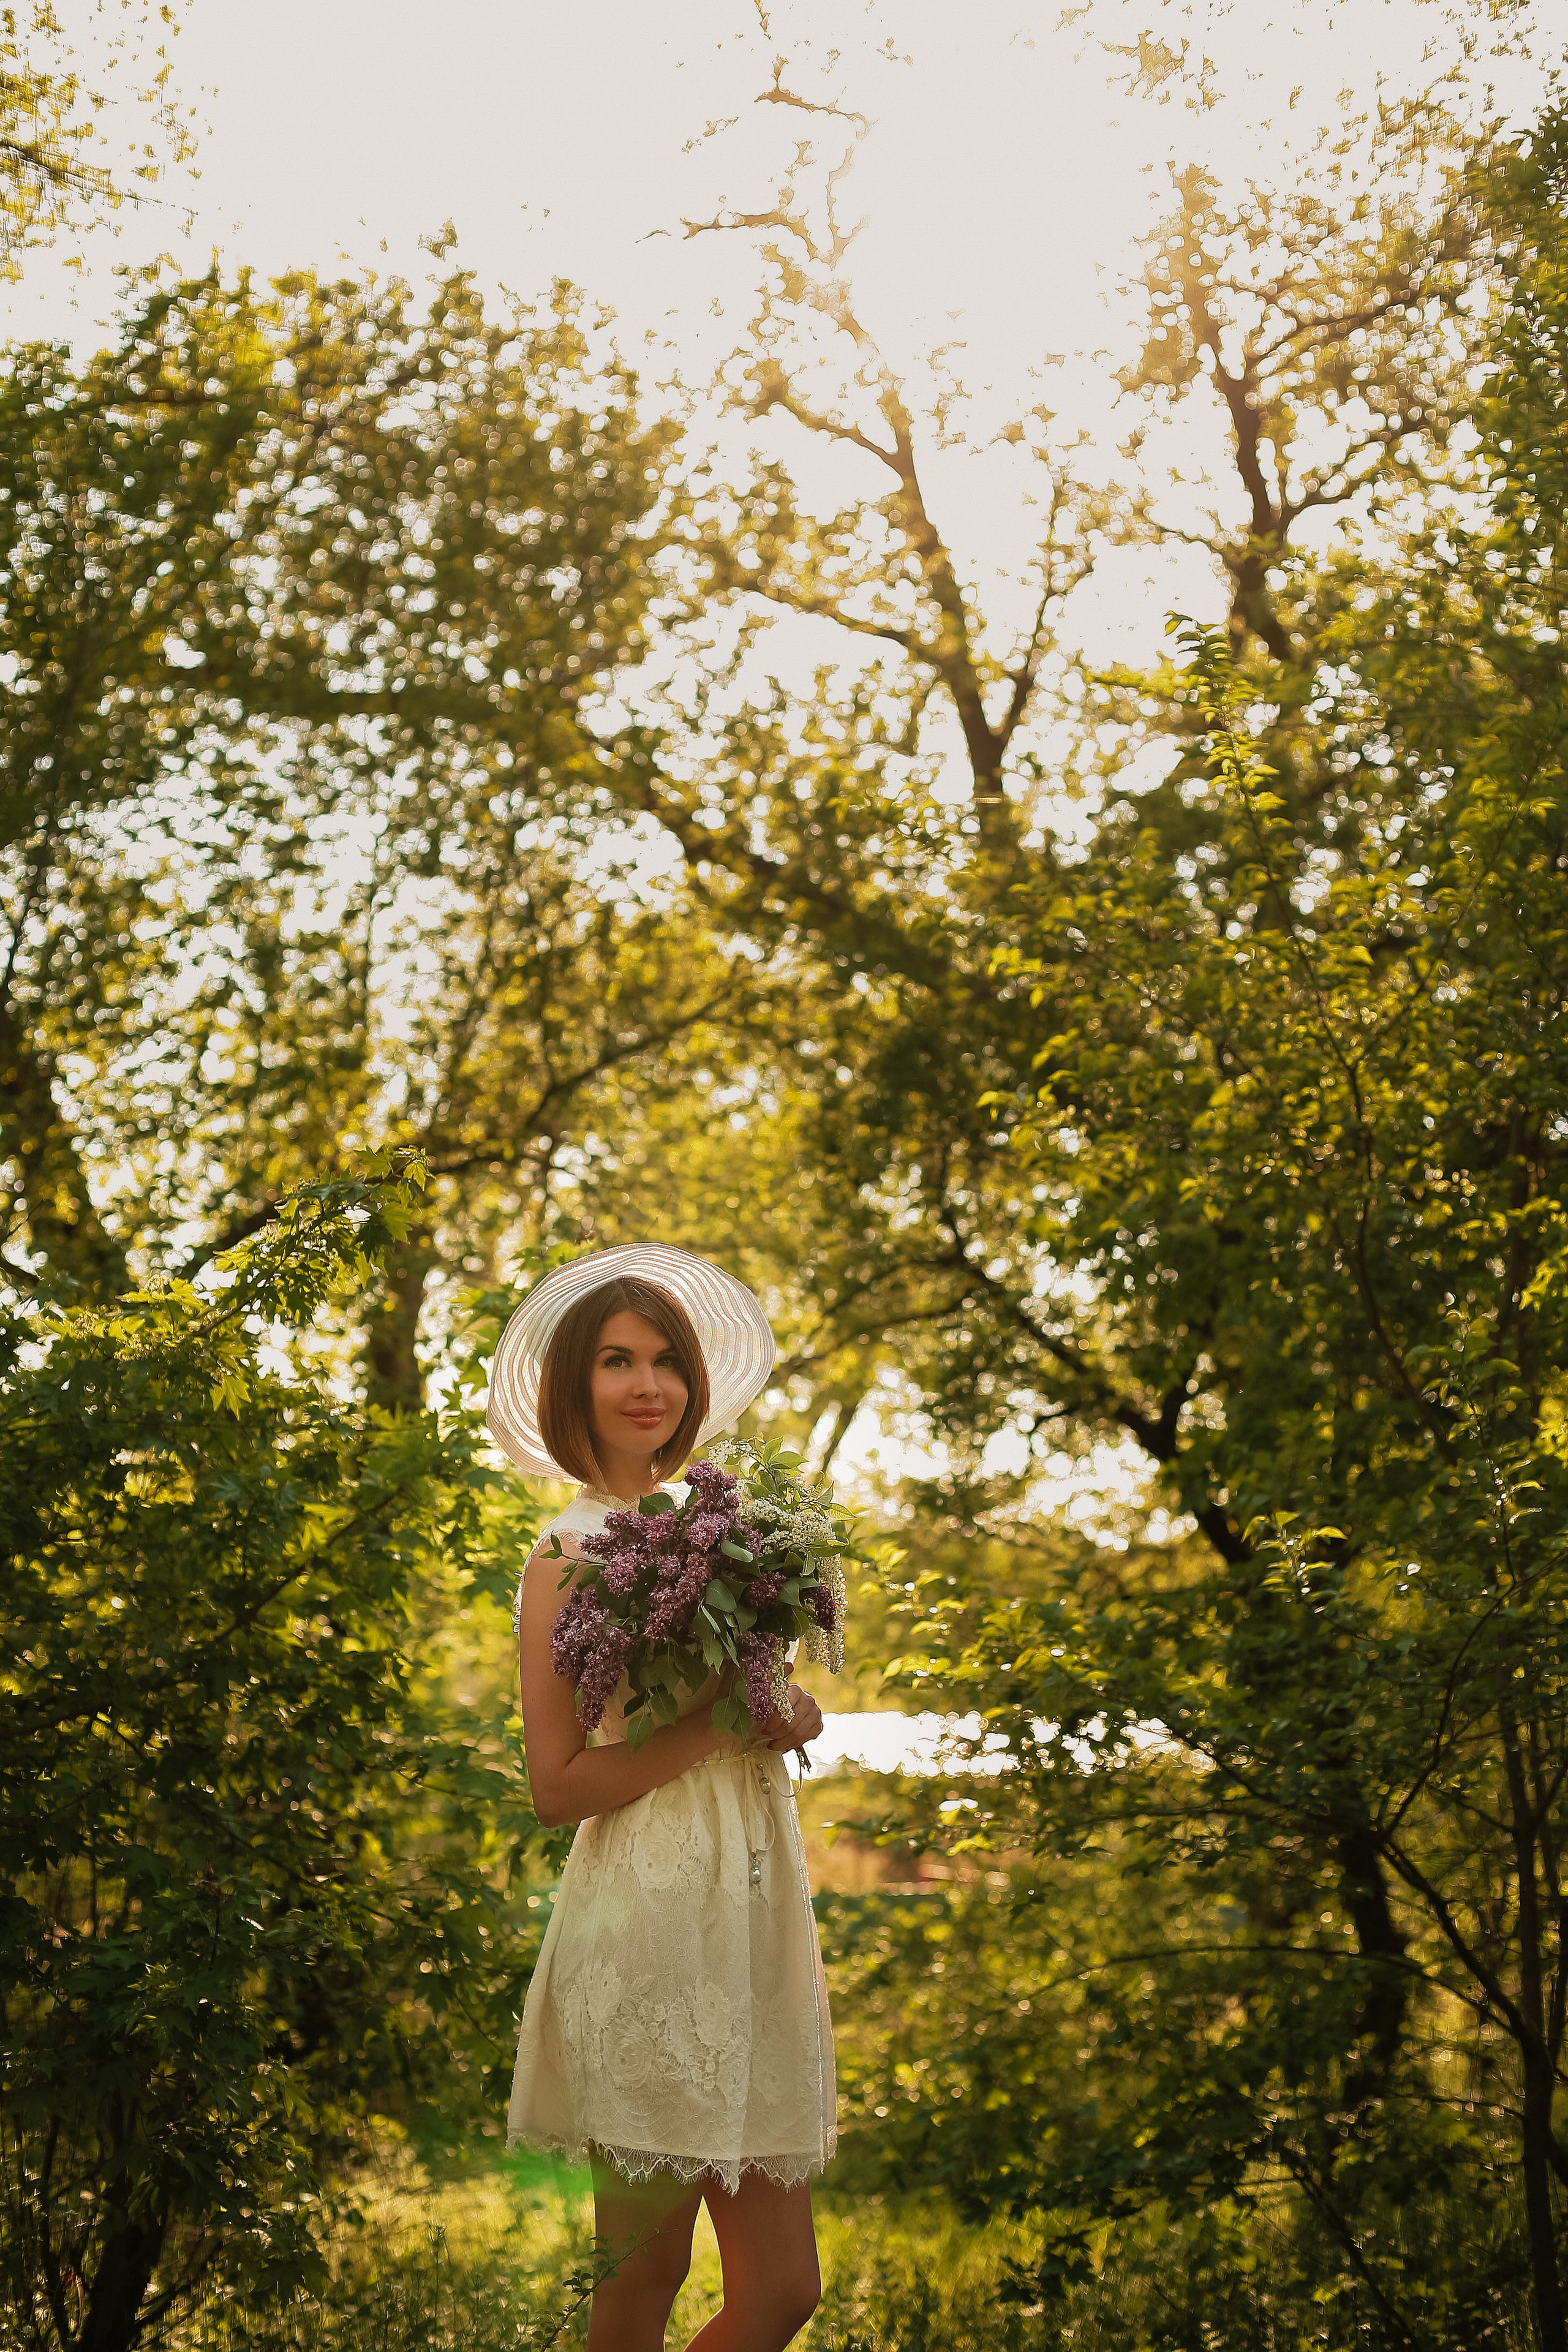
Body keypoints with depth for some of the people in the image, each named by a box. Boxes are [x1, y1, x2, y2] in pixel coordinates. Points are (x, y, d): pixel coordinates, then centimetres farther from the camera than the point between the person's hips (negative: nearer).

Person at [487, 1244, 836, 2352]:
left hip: (758, 1906, 7)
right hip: (652, 1918, -6)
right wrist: (718, 1724, -14)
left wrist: (792, 1717, 2)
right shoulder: (571, 1554, -6)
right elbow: (557, 1783, -11)